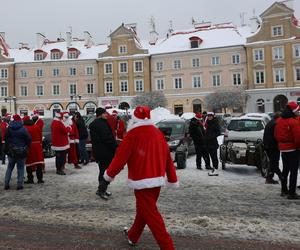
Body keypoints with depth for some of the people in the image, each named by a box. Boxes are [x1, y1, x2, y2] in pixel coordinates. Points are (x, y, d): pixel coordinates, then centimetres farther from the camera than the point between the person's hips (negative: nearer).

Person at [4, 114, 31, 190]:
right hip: (21, 152, -3)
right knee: (20, 168, 5)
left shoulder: (9, 128, 0)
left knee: (9, 167, 14)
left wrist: (7, 149, 15)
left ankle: (6, 184, 14)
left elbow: (5, 139, 6)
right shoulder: (23, 129, -11)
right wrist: (26, 147, 8)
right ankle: (20, 184, 5)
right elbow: (28, 139, -9)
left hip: (11, 151, 3)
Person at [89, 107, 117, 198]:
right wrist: (115, 146, -11)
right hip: (105, 152, -10)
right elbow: (107, 138, -21)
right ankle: (101, 190, 3)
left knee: (103, 170, 17)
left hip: (98, 151, 10)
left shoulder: (93, 124, 16)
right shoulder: (102, 124, -17)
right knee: (105, 170, -2)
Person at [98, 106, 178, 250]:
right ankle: (132, 237, 42)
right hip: (158, 180, 7)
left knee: (151, 216, 1)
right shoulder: (158, 133, 6)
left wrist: (107, 178, -5)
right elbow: (167, 158, 8)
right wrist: (173, 180, 16)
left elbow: (120, 157, -14)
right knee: (144, 210, 22)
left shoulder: (133, 134, -11)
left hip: (142, 181, -7)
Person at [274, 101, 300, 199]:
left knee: (285, 170, 18)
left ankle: (284, 190, 27)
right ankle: (292, 193, 0)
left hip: (283, 148, 8)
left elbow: (276, 135, 14)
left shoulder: (279, 120, 8)